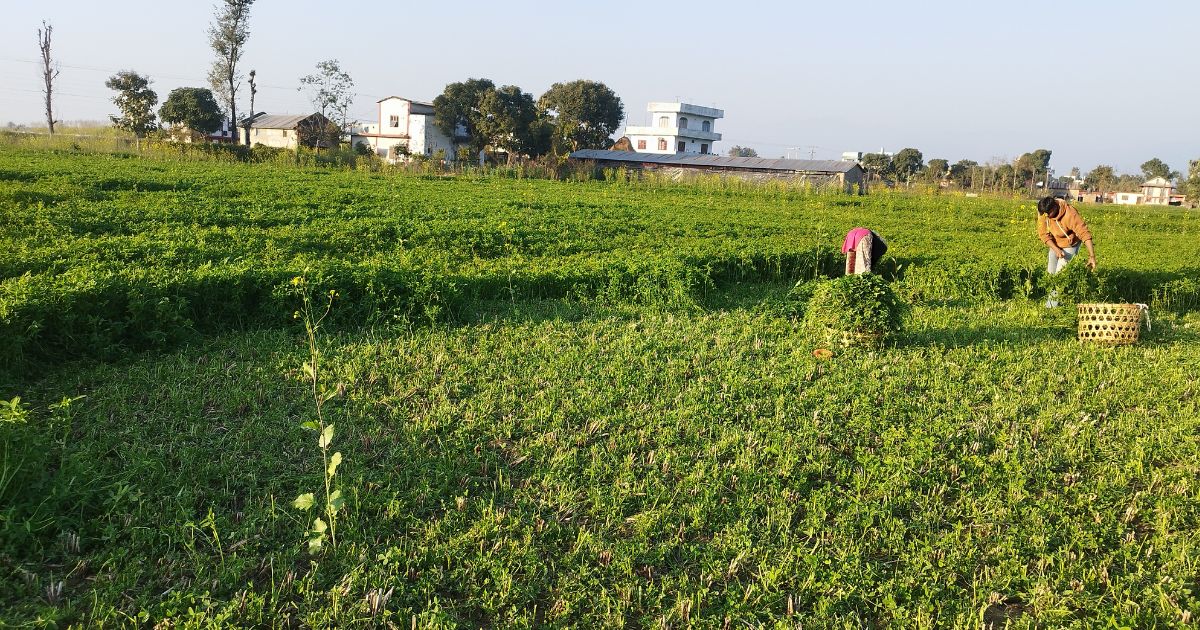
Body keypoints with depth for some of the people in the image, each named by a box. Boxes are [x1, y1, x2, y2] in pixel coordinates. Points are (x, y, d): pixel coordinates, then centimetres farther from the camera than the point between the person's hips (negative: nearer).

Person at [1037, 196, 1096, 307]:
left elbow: (1085, 233, -36)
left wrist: (1092, 256, -40)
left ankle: (1054, 300, 7)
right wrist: (1056, 249, -31)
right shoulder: (1042, 212, -22)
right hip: (1054, 245, 5)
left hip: (1070, 246, -5)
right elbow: (1043, 234, -18)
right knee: (1050, 273, 10)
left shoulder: (1070, 215, -36)